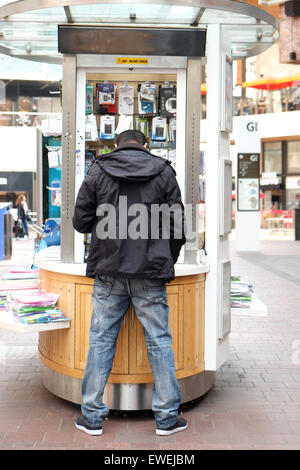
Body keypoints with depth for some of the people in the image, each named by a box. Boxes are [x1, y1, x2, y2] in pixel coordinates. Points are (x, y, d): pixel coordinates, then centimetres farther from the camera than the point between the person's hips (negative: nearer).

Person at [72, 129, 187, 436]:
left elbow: (80, 222, 3)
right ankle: (167, 417, 14)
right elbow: (177, 226, 1)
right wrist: (167, 261, 15)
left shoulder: (97, 172, 3)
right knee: (159, 341, 7)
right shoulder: (164, 172, 3)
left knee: (101, 341, 9)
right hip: (151, 273, 0)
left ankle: (92, 416, 16)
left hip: (108, 272, 1)